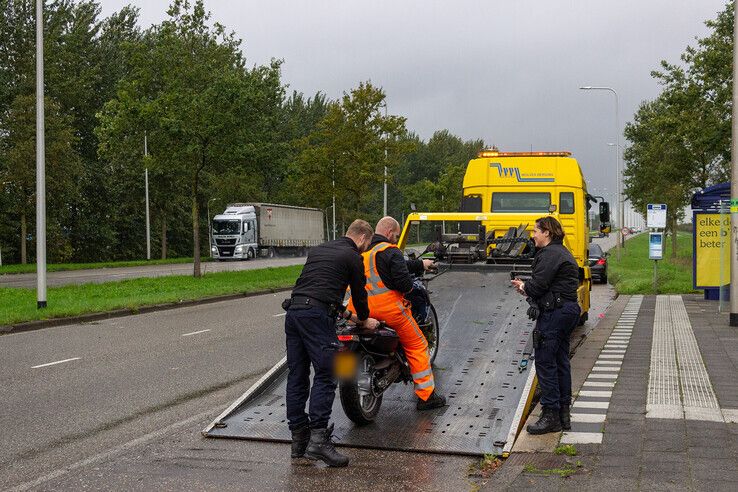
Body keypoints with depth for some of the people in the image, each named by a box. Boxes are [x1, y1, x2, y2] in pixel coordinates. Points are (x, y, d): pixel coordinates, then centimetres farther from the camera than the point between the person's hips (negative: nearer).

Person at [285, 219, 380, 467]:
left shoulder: (318, 250, 27)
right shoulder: (353, 257, 4)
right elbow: (359, 291, 11)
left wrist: (345, 313, 40)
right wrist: (364, 319, 31)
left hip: (293, 311, 8)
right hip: (317, 315, -8)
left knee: (297, 376, 9)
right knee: (325, 376, -8)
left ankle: (298, 438, 13)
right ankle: (318, 439, -16)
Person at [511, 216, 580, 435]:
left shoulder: (550, 254, -14)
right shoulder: (562, 252, 20)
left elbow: (538, 285, -19)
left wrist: (523, 287, 1)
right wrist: (526, 286, 7)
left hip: (554, 312, -11)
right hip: (567, 309, 11)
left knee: (545, 362, -7)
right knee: (561, 361, 13)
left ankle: (551, 415, -6)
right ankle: (563, 413, 19)